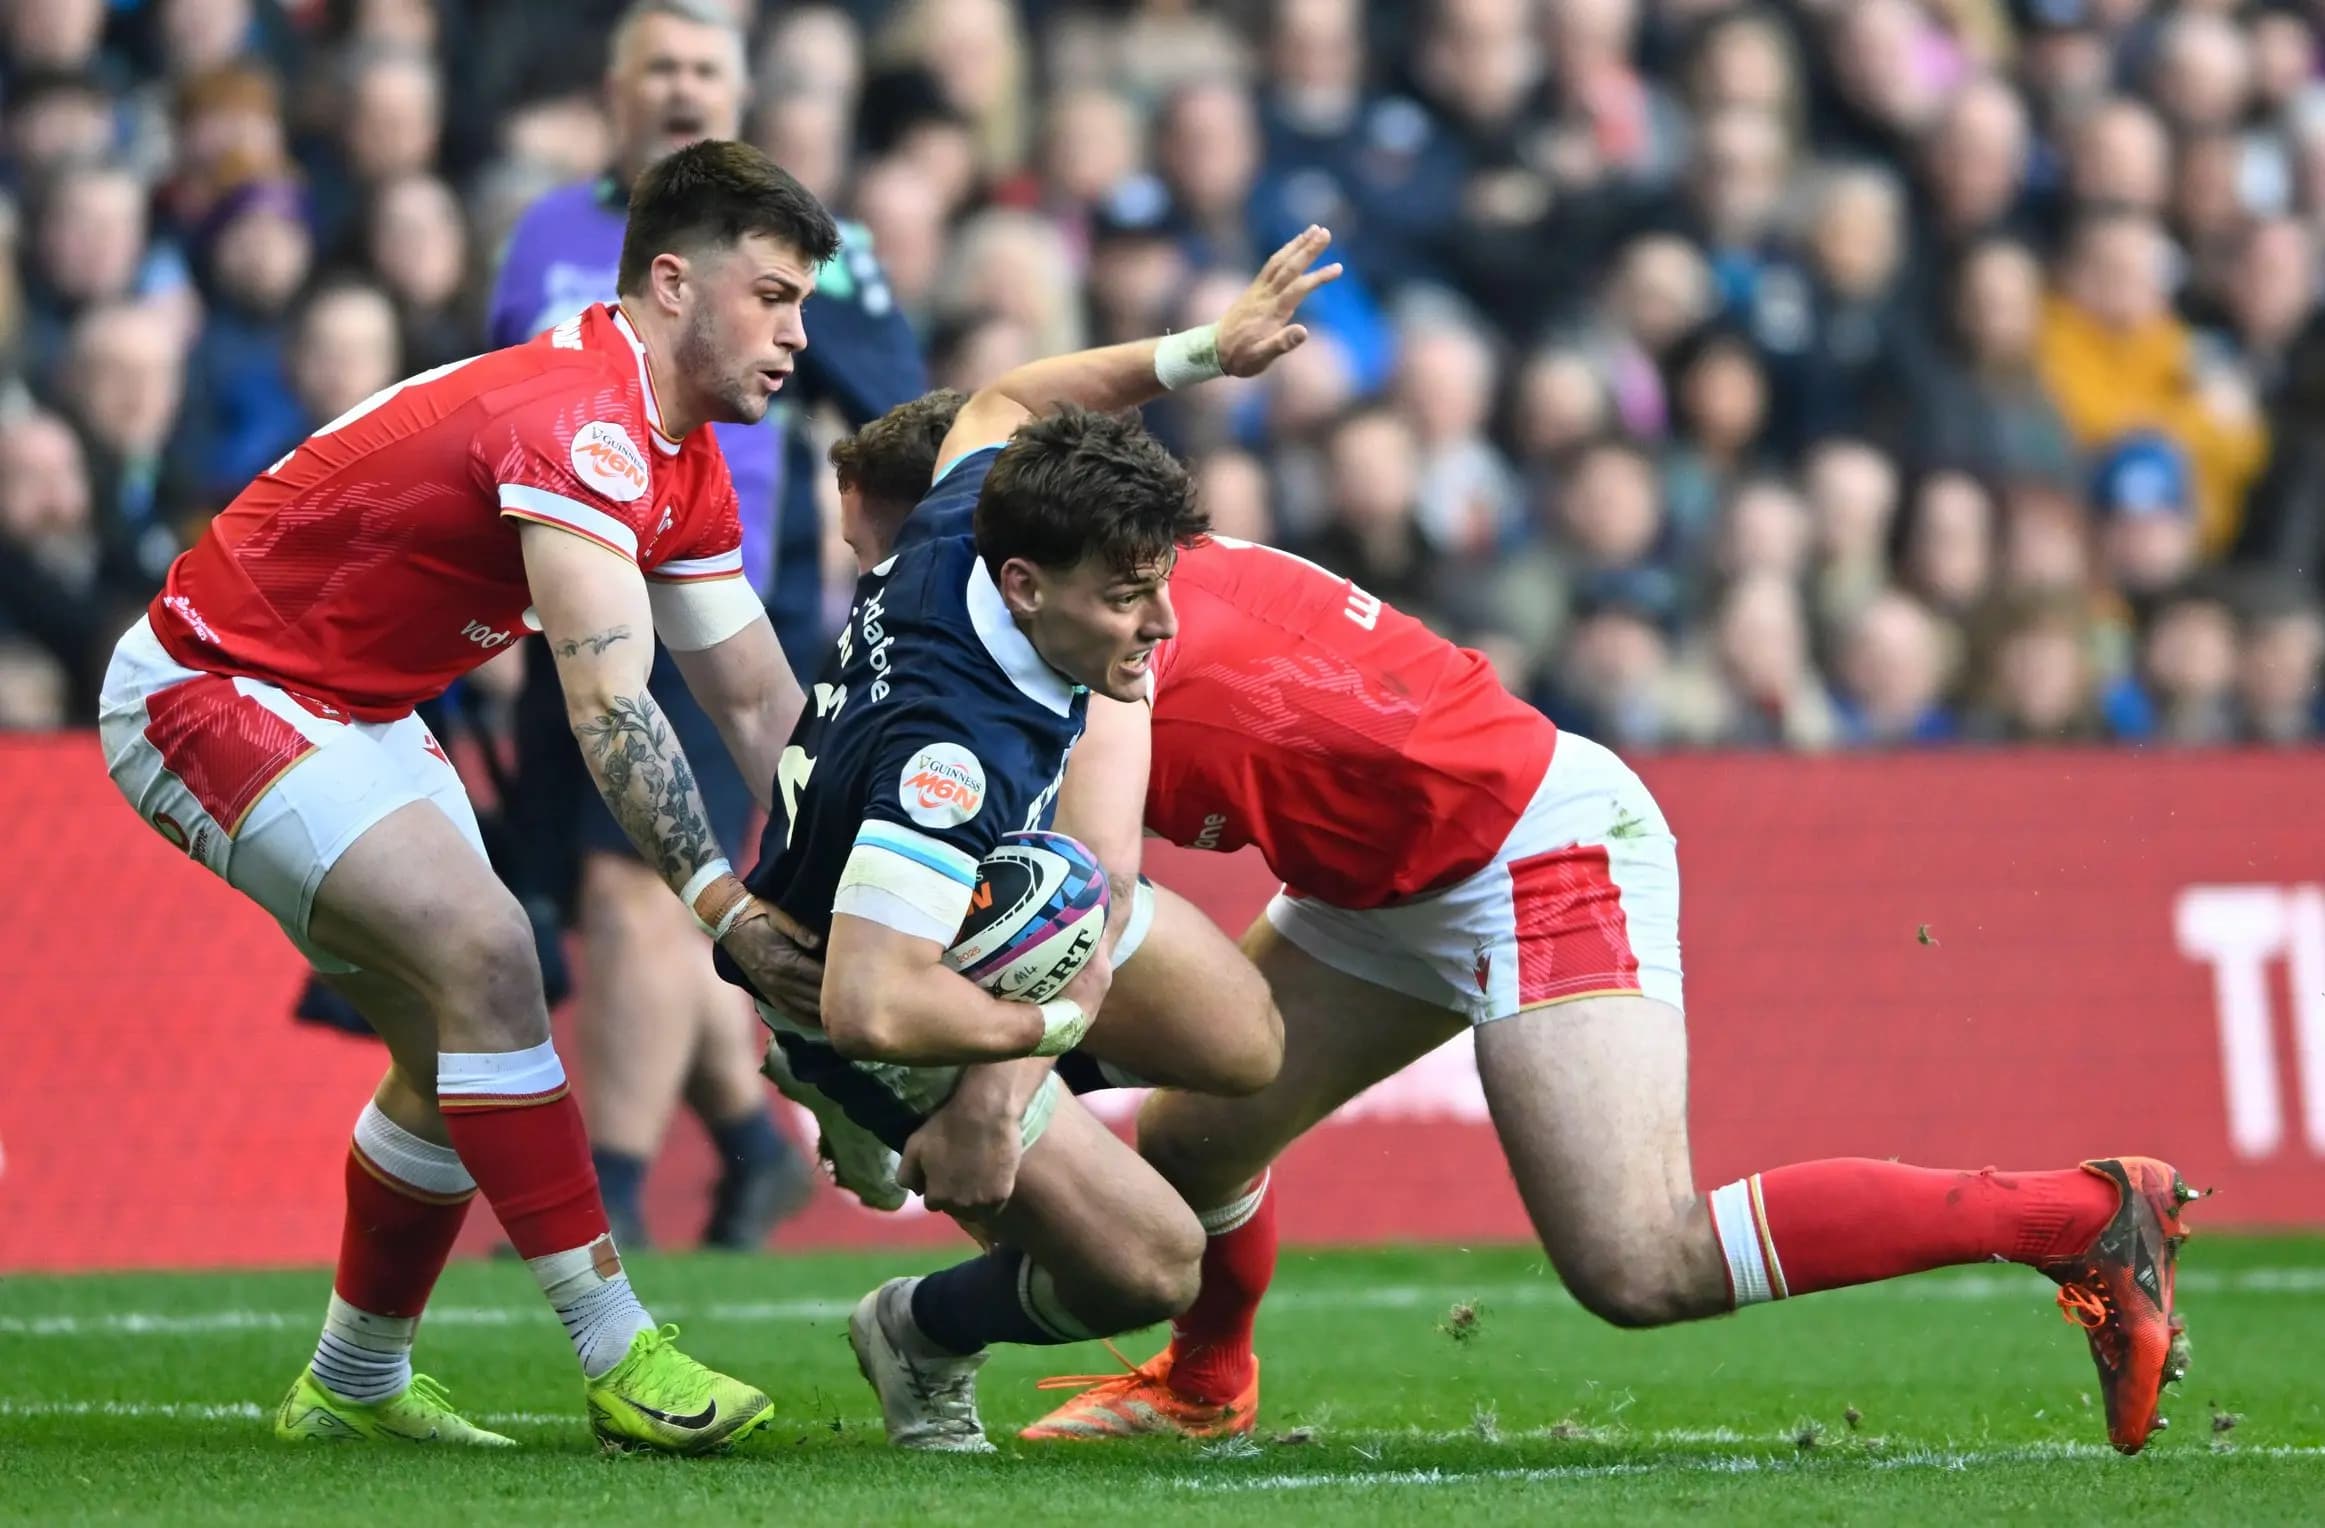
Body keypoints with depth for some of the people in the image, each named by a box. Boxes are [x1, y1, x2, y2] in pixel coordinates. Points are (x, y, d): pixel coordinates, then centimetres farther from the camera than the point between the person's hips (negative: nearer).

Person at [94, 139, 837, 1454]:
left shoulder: (682, 462, 5)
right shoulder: (580, 420, -27)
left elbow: (760, 704, 9)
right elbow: (610, 704, -35)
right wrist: (726, 907, -39)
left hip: (354, 707, 10)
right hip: (215, 691, -10)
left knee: (459, 1039, 9)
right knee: (483, 947, -23)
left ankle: (354, 1384, 25)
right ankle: (620, 1357, -23)